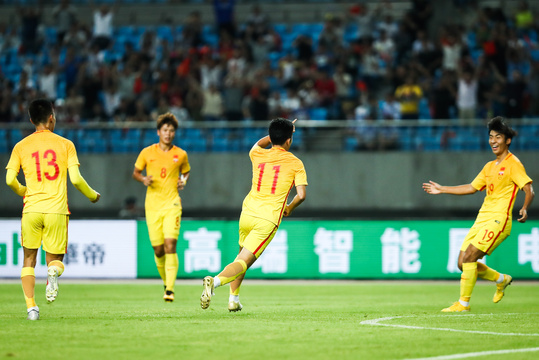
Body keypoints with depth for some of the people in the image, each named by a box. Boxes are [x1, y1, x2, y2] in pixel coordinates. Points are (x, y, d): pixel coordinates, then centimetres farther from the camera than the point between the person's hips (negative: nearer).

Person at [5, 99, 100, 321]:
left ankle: (31, 306, -2)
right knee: (55, 258, 13)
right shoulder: (65, 144, 3)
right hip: (57, 210, -1)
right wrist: (92, 195, 15)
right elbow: (75, 179, -4)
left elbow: (10, 180, 0)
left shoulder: (21, 146, 6)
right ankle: (53, 271, -25)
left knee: (29, 259, 13)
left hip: (31, 209, 1)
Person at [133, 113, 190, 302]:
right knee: (158, 249, 3)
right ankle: (166, 282, 28)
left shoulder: (181, 155, 3)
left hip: (172, 203, -1)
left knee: (170, 245, -16)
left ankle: (170, 290, -19)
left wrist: (183, 181, -1)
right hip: (152, 206, 1)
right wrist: (143, 180, -7)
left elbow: (186, 172, 21)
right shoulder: (147, 152, 3)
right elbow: (135, 172, 14)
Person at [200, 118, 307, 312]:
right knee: (243, 263, -10)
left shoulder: (258, 155, 12)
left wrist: (280, 131, 40)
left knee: (242, 255, 27)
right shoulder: (295, 163, 1)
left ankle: (233, 299, 19)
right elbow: (301, 195, -5)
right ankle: (215, 281, -36)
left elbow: (258, 144, 38)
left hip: (247, 214, 4)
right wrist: (289, 208, 15)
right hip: (267, 220, -4)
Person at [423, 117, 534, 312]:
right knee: (463, 263, 4)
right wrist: (442, 189, 30)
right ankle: (501, 279, 25)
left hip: (498, 220, -8)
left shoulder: (513, 164, -5)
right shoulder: (489, 166, 19)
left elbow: (529, 190, -14)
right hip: (482, 219, 8)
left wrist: (524, 209, -34)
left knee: (468, 257, -19)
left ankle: (464, 303, -10)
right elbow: (472, 188, 28)